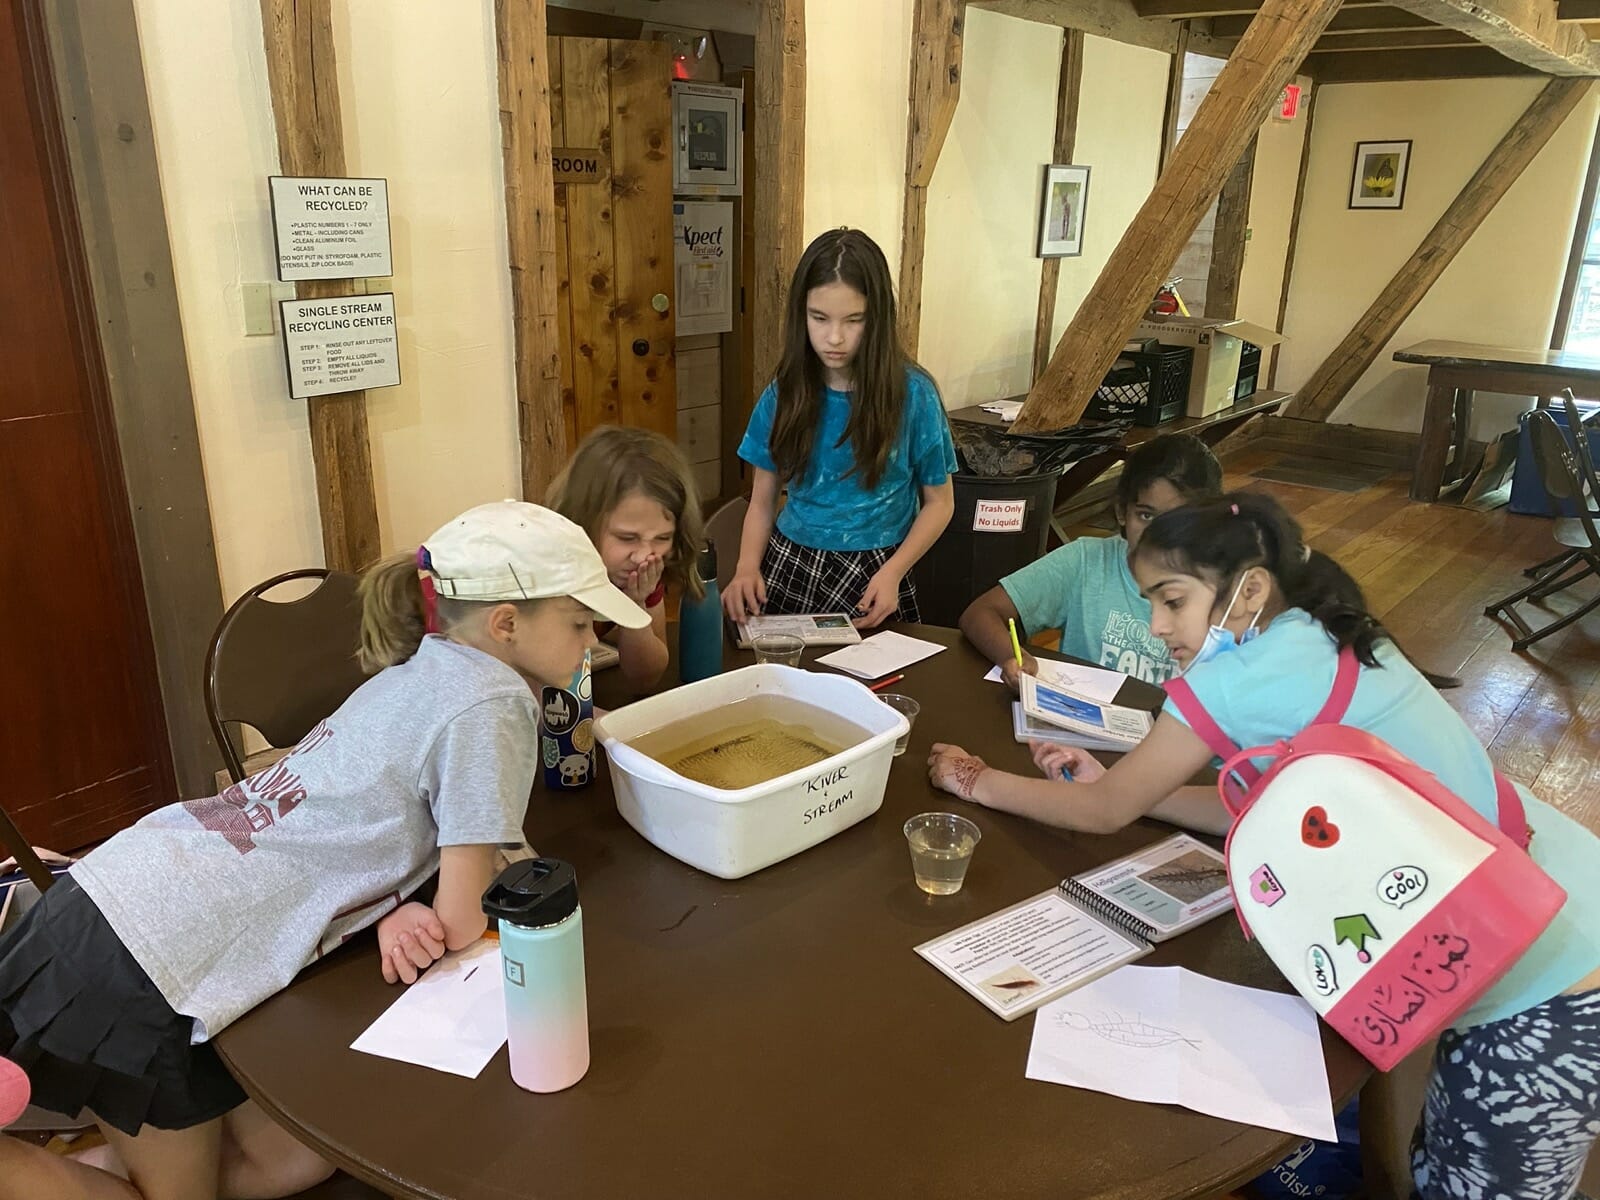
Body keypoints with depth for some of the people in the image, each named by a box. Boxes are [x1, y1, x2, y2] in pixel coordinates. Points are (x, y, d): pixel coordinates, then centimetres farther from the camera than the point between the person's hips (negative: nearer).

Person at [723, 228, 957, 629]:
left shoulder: (913, 394, -8)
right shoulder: (782, 395, -1)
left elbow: (939, 501, 1)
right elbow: (762, 500, 6)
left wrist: (893, 572, -14)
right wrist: (747, 566, -13)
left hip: (872, 578, -2)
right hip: (788, 567, 2)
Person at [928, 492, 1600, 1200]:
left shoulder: (1240, 675, -20)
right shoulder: (1325, 644, 6)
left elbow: (1106, 814, -6)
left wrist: (981, 783, 6)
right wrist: (1113, 784, 12)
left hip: (1542, 977, -8)